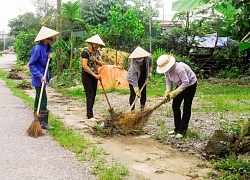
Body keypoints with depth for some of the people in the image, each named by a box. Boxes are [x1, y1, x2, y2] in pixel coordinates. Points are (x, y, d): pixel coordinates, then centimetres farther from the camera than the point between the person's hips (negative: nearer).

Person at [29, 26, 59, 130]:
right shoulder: (38, 48, -20)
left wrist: (50, 57, -3)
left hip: (43, 76, 10)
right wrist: (40, 76, -26)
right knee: (43, 99, -7)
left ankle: (37, 120, 26)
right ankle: (44, 123, 0)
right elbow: (31, 64, -20)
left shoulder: (47, 48, 7)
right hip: (39, 78, -9)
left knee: (38, 98, 16)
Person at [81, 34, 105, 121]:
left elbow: (101, 64, 5)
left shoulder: (97, 52, 7)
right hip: (87, 75, -7)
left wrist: (96, 60, -17)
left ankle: (89, 114, 19)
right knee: (90, 95, -9)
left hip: (94, 75, 7)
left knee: (93, 95, 9)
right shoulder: (85, 52, -16)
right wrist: (95, 75, -22)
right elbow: (85, 66, -23)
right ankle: (90, 116, -8)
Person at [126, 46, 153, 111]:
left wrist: (149, 72, 7)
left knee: (143, 92, 4)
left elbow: (150, 63, 5)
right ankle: (132, 109, 0)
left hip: (143, 78, 4)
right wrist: (137, 91, -35)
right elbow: (134, 78, -34)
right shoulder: (133, 63, -35)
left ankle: (142, 108, 14)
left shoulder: (148, 57, -25)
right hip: (132, 78, -4)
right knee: (133, 94, -7)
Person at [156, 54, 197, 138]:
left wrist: (174, 93, -32)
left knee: (186, 108, -4)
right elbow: (169, 83, -2)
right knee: (175, 106, 4)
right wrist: (167, 93, -18)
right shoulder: (166, 70, -11)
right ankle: (177, 128, 14)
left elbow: (186, 82, -33)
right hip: (181, 85, 8)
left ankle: (182, 130, 4)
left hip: (190, 84, -8)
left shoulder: (179, 68, -35)